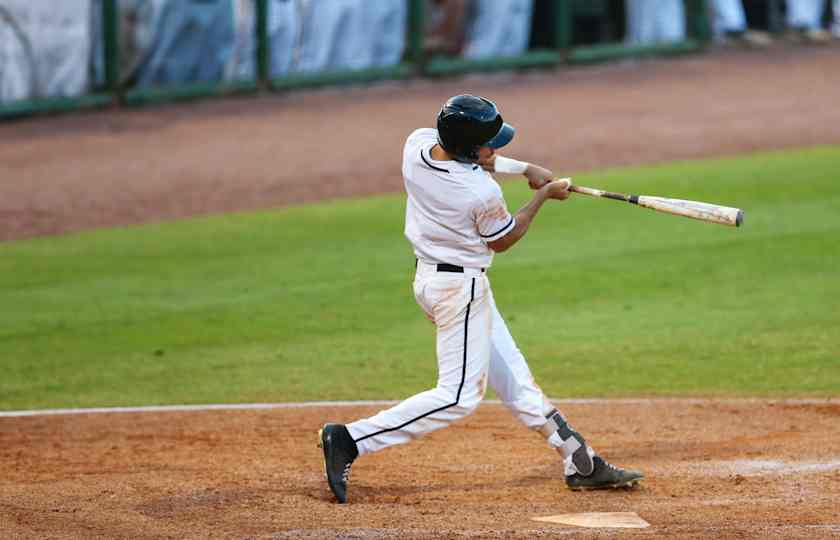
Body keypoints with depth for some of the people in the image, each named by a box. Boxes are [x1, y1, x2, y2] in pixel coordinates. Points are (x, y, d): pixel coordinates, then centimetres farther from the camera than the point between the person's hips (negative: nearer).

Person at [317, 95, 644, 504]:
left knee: (511, 376, 14)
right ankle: (351, 440, -9)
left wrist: (525, 169, 7)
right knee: (459, 395, -4)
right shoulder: (483, 194, -27)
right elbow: (502, 241, -6)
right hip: (462, 288, -10)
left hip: (429, 277, 10)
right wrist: (543, 195, 3)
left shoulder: (417, 144, -8)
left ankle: (581, 463, 22)